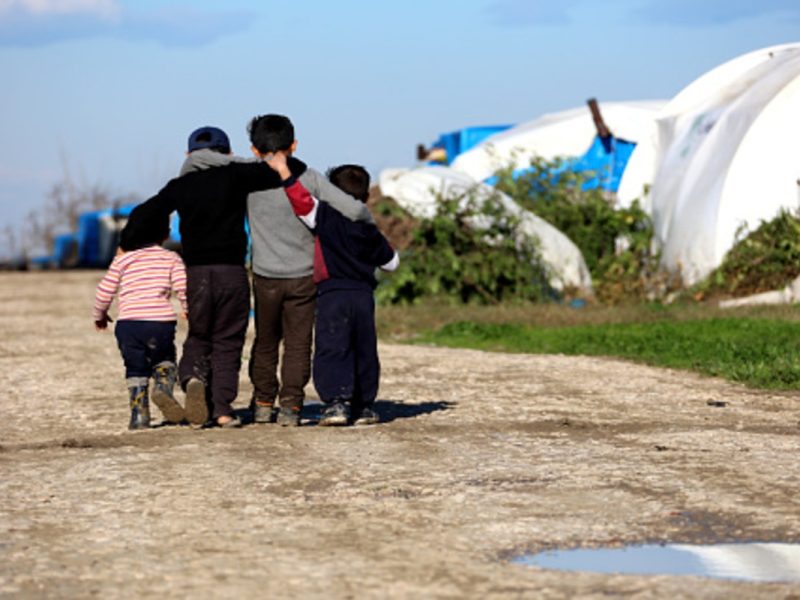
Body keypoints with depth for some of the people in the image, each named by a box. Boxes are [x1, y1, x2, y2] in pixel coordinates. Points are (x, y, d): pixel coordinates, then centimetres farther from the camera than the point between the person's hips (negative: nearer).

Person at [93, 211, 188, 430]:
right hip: (161, 321, 0)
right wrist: (189, 310, 15)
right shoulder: (171, 258, 6)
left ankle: (139, 415, 6)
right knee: (164, 360, 21)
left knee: (135, 370, 14)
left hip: (129, 323, 0)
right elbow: (183, 288, -4)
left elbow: (105, 291, 9)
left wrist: (99, 315, 27)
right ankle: (163, 387, -8)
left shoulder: (123, 259, 8)